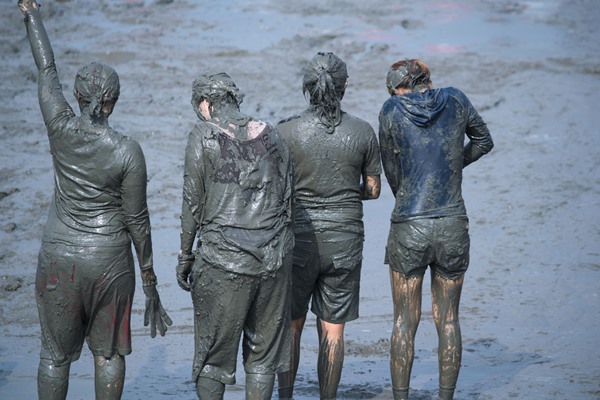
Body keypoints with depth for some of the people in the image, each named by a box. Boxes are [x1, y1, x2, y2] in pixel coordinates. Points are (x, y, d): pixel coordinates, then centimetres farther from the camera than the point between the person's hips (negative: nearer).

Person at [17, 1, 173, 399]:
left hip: (58, 259, 1)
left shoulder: (61, 129, -11)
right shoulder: (127, 151, -14)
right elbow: (137, 220, -9)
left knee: (55, 354, 9)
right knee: (109, 351, 12)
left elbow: (46, 70, 4)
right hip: (109, 262, -1)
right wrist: (149, 279, 2)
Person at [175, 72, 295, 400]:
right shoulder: (270, 135, 9)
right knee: (263, 353, 11)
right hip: (274, 258, 4)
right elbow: (288, 198, 12)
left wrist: (185, 255, 4)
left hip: (223, 261, -4)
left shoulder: (203, 137, -3)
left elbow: (193, 202, -4)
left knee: (213, 352, 7)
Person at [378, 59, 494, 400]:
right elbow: (483, 140, 21)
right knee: (448, 320, 13)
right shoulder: (455, 100, 4)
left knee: (405, 322, 8)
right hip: (454, 226, 2)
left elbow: (392, 173, 6)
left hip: (408, 226, -2)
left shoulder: (392, 110, -1)